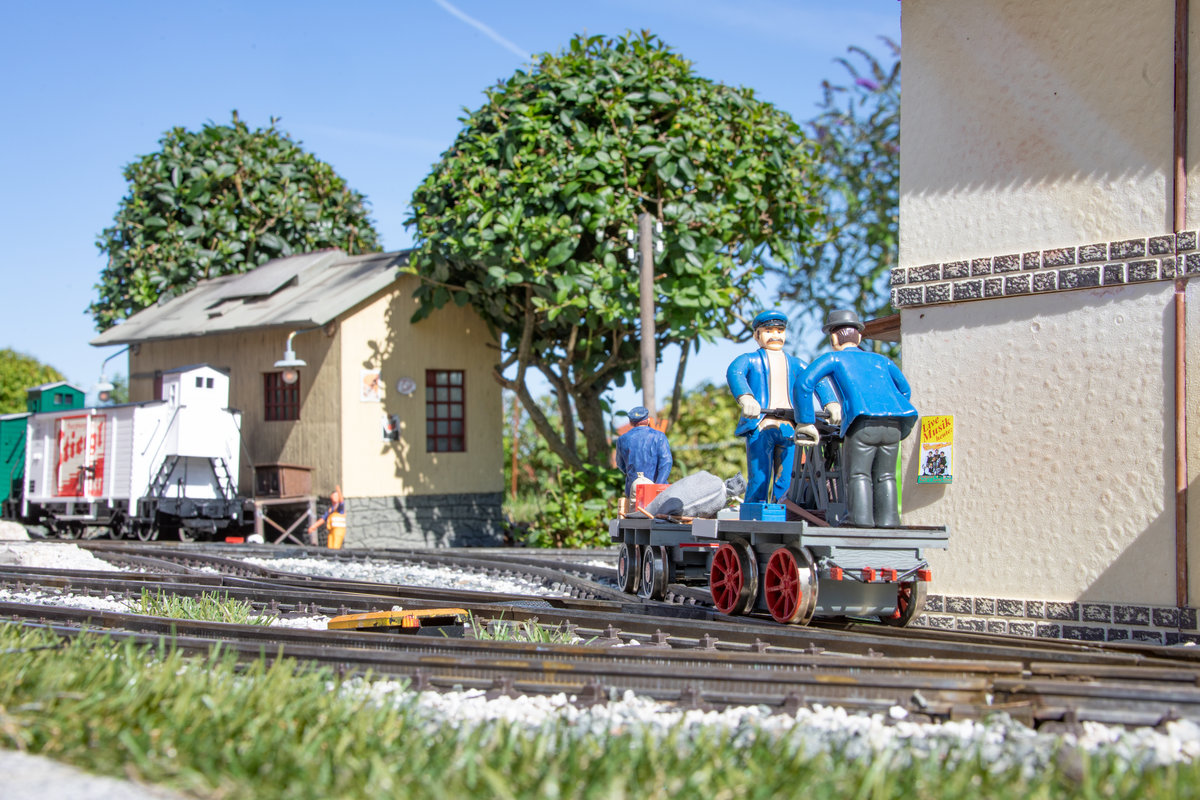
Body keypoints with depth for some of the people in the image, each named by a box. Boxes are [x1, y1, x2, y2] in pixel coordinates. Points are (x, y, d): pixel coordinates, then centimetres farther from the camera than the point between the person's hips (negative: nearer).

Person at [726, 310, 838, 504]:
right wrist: (745, 398, -32)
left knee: (784, 483, 0)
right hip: (759, 427, -3)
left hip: (787, 429, 3)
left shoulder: (794, 364, 26)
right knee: (759, 481, -9)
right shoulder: (750, 360, 15)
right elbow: (734, 373, -9)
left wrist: (831, 404, -16)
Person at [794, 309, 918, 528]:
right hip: (893, 425, 4)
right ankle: (887, 519, 4)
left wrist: (805, 423, 9)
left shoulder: (834, 358, 18)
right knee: (885, 476, 13)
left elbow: (803, 383, 6)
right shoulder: (879, 360, 31)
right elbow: (904, 390, 36)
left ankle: (862, 520, -12)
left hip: (864, 422, -4)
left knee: (859, 474, 1)